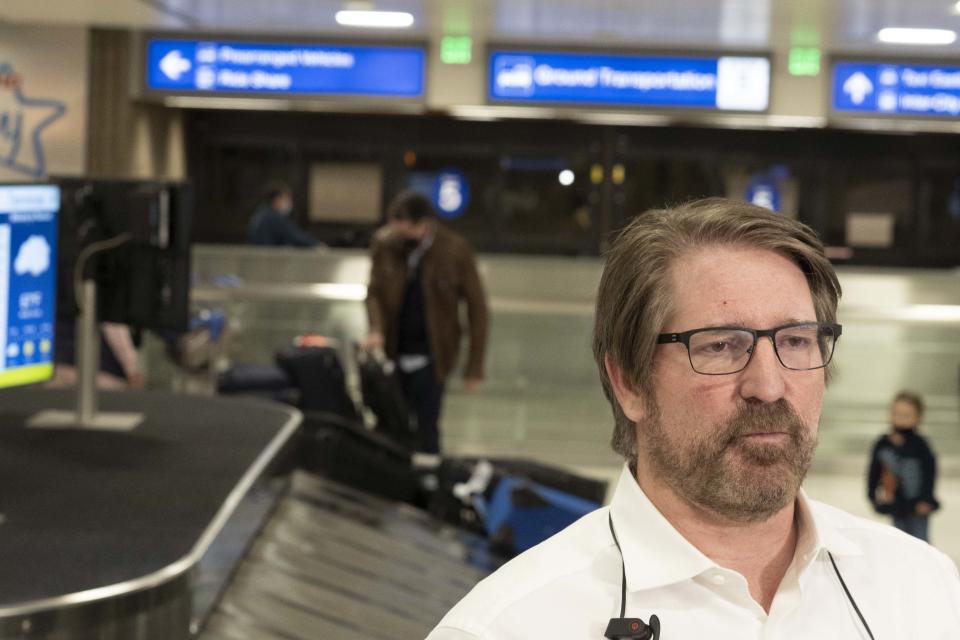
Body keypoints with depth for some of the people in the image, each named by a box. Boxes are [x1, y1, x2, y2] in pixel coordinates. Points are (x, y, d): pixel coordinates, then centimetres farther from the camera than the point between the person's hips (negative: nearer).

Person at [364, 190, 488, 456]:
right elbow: (375, 291, 7)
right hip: (393, 351, 3)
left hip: (431, 354, -3)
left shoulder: (455, 250, -11)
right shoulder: (385, 243, -4)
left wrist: (474, 367, -4)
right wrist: (376, 329, -14)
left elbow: (477, 307, -4)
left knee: (425, 429, -6)